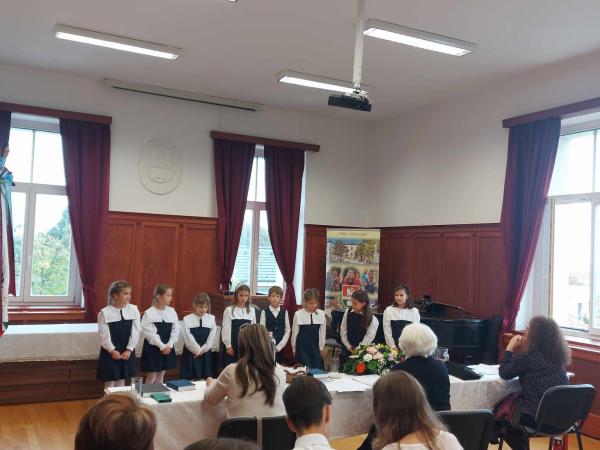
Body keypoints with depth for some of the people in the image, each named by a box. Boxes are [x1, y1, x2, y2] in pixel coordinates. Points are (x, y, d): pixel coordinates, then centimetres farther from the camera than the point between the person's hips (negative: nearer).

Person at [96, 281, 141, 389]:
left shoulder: (134, 310, -3)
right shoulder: (105, 312, -10)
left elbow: (135, 332, -3)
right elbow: (104, 334, -11)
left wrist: (129, 349, -9)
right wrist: (112, 350, -16)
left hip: (127, 352, 3)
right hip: (110, 352, -3)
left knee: (121, 380, 14)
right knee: (110, 382, 7)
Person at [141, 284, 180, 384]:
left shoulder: (172, 311, 2)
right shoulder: (149, 313, -12)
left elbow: (176, 329, 0)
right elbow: (150, 333, -16)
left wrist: (169, 345, -10)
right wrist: (162, 346, -17)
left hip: (168, 348, 5)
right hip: (153, 348, -5)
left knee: (160, 377, 15)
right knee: (151, 377, 3)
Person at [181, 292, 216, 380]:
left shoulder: (211, 319, 2)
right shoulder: (187, 319, -5)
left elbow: (211, 337, -1)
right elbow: (188, 338, -10)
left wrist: (202, 350, -8)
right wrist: (197, 350, -11)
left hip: (206, 354, 2)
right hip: (190, 354, -2)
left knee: (205, 379, 7)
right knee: (189, 379, 3)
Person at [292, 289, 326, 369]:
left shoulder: (321, 314, -1)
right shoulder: (298, 314, -8)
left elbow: (322, 332, 7)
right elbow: (295, 332, 1)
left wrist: (321, 348, 9)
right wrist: (294, 350, 7)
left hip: (315, 347, 2)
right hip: (302, 347, -2)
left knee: (318, 368, 1)